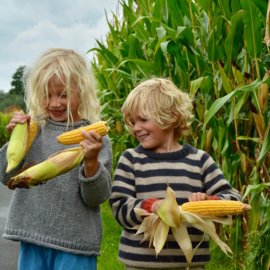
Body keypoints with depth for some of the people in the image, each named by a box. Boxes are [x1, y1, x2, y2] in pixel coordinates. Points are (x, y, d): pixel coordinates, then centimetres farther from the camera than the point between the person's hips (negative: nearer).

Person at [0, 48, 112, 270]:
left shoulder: (95, 138, -7)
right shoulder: (34, 128, 2)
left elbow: (96, 198, -8)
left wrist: (91, 162, -24)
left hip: (75, 242, -3)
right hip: (32, 237, 3)